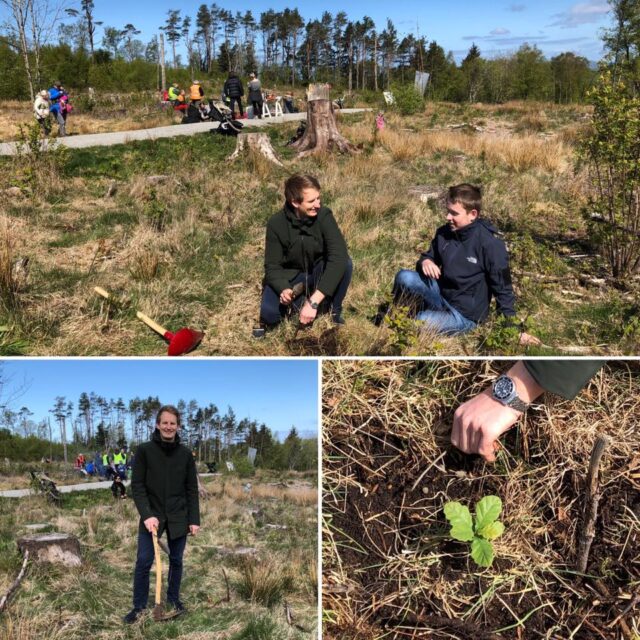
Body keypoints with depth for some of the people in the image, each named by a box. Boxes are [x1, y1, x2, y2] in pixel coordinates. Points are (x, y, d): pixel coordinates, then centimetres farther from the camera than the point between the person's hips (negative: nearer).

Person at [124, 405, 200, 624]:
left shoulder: (185, 454, -1)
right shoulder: (144, 450, -7)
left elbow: (192, 489, 3)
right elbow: (137, 486, -8)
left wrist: (194, 519, -1)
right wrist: (147, 515, -18)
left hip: (178, 518, 2)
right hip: (151, 517, -2)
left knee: (176, 561, 12)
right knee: (143, 562, -1)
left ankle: (174, 599, 31)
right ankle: (138, 606, 15)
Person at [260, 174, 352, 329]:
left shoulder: (324, 216, -24)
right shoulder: (276, 224, -20)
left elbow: (339, 257, -36)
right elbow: (272, 267, -16)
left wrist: (314, 301, -44)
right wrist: (283, 289, -40)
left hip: (318, 274, 0)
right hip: (289, 277, 0)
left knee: (345, 264, -31)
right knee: (268, 313, -26)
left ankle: (334, 312, -8)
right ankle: (300, 301, 4)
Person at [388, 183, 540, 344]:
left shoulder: (490, 243, -19)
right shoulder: (444, 233, -3)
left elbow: (502, 287, -13)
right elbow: (429, 256, 14)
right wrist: (425, 262, -14)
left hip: (466, 314, -5)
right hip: (441, 294, 5)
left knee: (421, 322, -31)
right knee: (404, 277, -21)